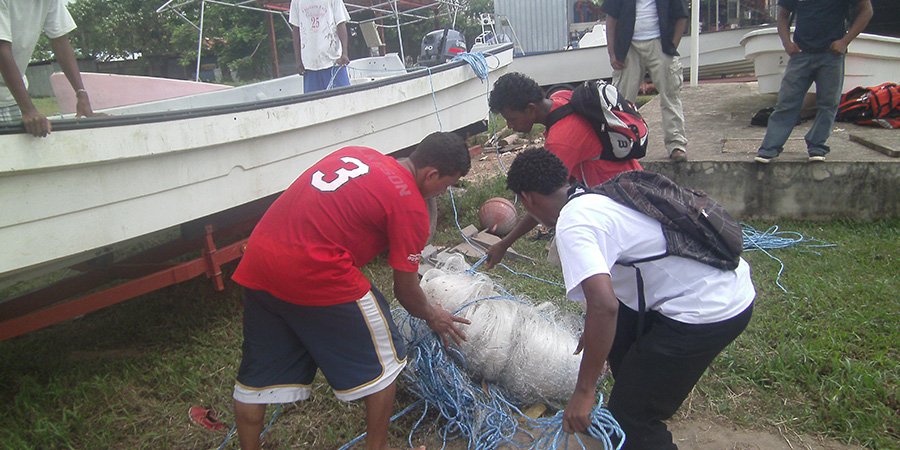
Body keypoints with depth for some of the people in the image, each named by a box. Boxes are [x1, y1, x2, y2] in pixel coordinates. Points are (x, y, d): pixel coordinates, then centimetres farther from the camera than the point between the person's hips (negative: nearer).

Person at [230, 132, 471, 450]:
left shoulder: (356, 153, 15)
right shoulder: (410, 206, -4)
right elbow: (405, 290, 2)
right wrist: (432, 316, 21)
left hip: (257, 260, 8)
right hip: (315, 276, -7)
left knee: (258, 374, 21)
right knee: (383, 361, 14)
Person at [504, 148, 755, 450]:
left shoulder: (571, 225, -16)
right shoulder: (595, 198, 13)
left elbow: (603, 305, -29)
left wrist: (584, 390, -20)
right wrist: (594, 330, 43)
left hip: (710, 310, -10)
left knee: (631, 416, -2)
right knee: (619, 332, 28)